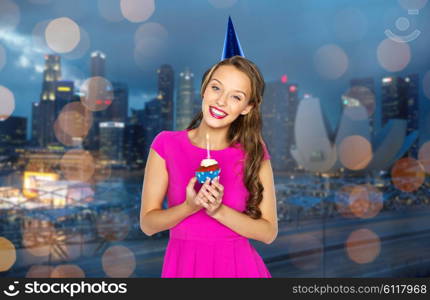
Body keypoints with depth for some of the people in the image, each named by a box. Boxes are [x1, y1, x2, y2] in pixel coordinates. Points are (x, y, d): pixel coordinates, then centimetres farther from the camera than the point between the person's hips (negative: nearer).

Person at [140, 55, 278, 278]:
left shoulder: (254, 153, -7)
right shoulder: (166, 145, -7)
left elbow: (268, 232, -7)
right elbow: (147, 224, -6)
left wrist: (218, 210, -20)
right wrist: (190, 206, -22)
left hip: (238, 266, 0)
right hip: (183, 265, 0)